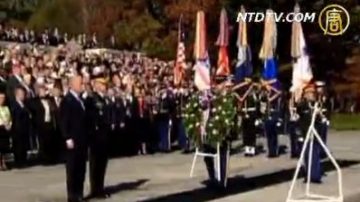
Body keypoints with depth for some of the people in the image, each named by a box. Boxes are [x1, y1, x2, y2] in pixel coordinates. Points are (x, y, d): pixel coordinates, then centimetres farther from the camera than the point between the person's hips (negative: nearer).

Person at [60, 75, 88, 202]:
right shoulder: (67, 100, -9)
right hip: (73, 140, -7)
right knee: (72, 168, -1)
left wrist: (86, 137, 11)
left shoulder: (80, 99, 15)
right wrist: (68, 138, -19)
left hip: (82, 139, 7)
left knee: (81, 168, 10)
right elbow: (64, 121, -14)